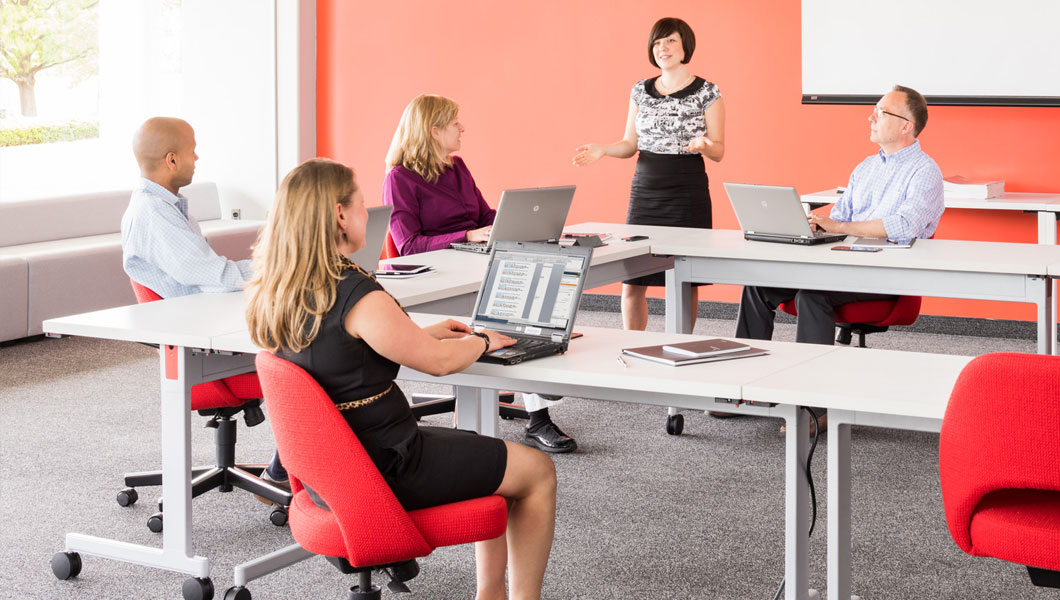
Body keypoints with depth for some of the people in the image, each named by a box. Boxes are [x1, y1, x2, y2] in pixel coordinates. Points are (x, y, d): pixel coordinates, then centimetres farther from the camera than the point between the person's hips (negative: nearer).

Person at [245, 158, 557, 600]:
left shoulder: (276, 293, 0)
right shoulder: (357, 296, -26)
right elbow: (438, 361, -13)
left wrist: (422, 332, 16)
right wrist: (482, 341, 7)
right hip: (385, 471, -9)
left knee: (487, 451, 28)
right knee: (537, 471, 8)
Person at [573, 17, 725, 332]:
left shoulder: (707, 93, -1)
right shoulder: (641, 91, 10)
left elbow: (719, 152, -1)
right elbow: (630, 144, 14)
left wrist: (703, 146, -23)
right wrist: (602, 150, -5)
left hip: (688, 194, -3)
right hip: (644, 191, 3)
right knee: (632, 281, -1)